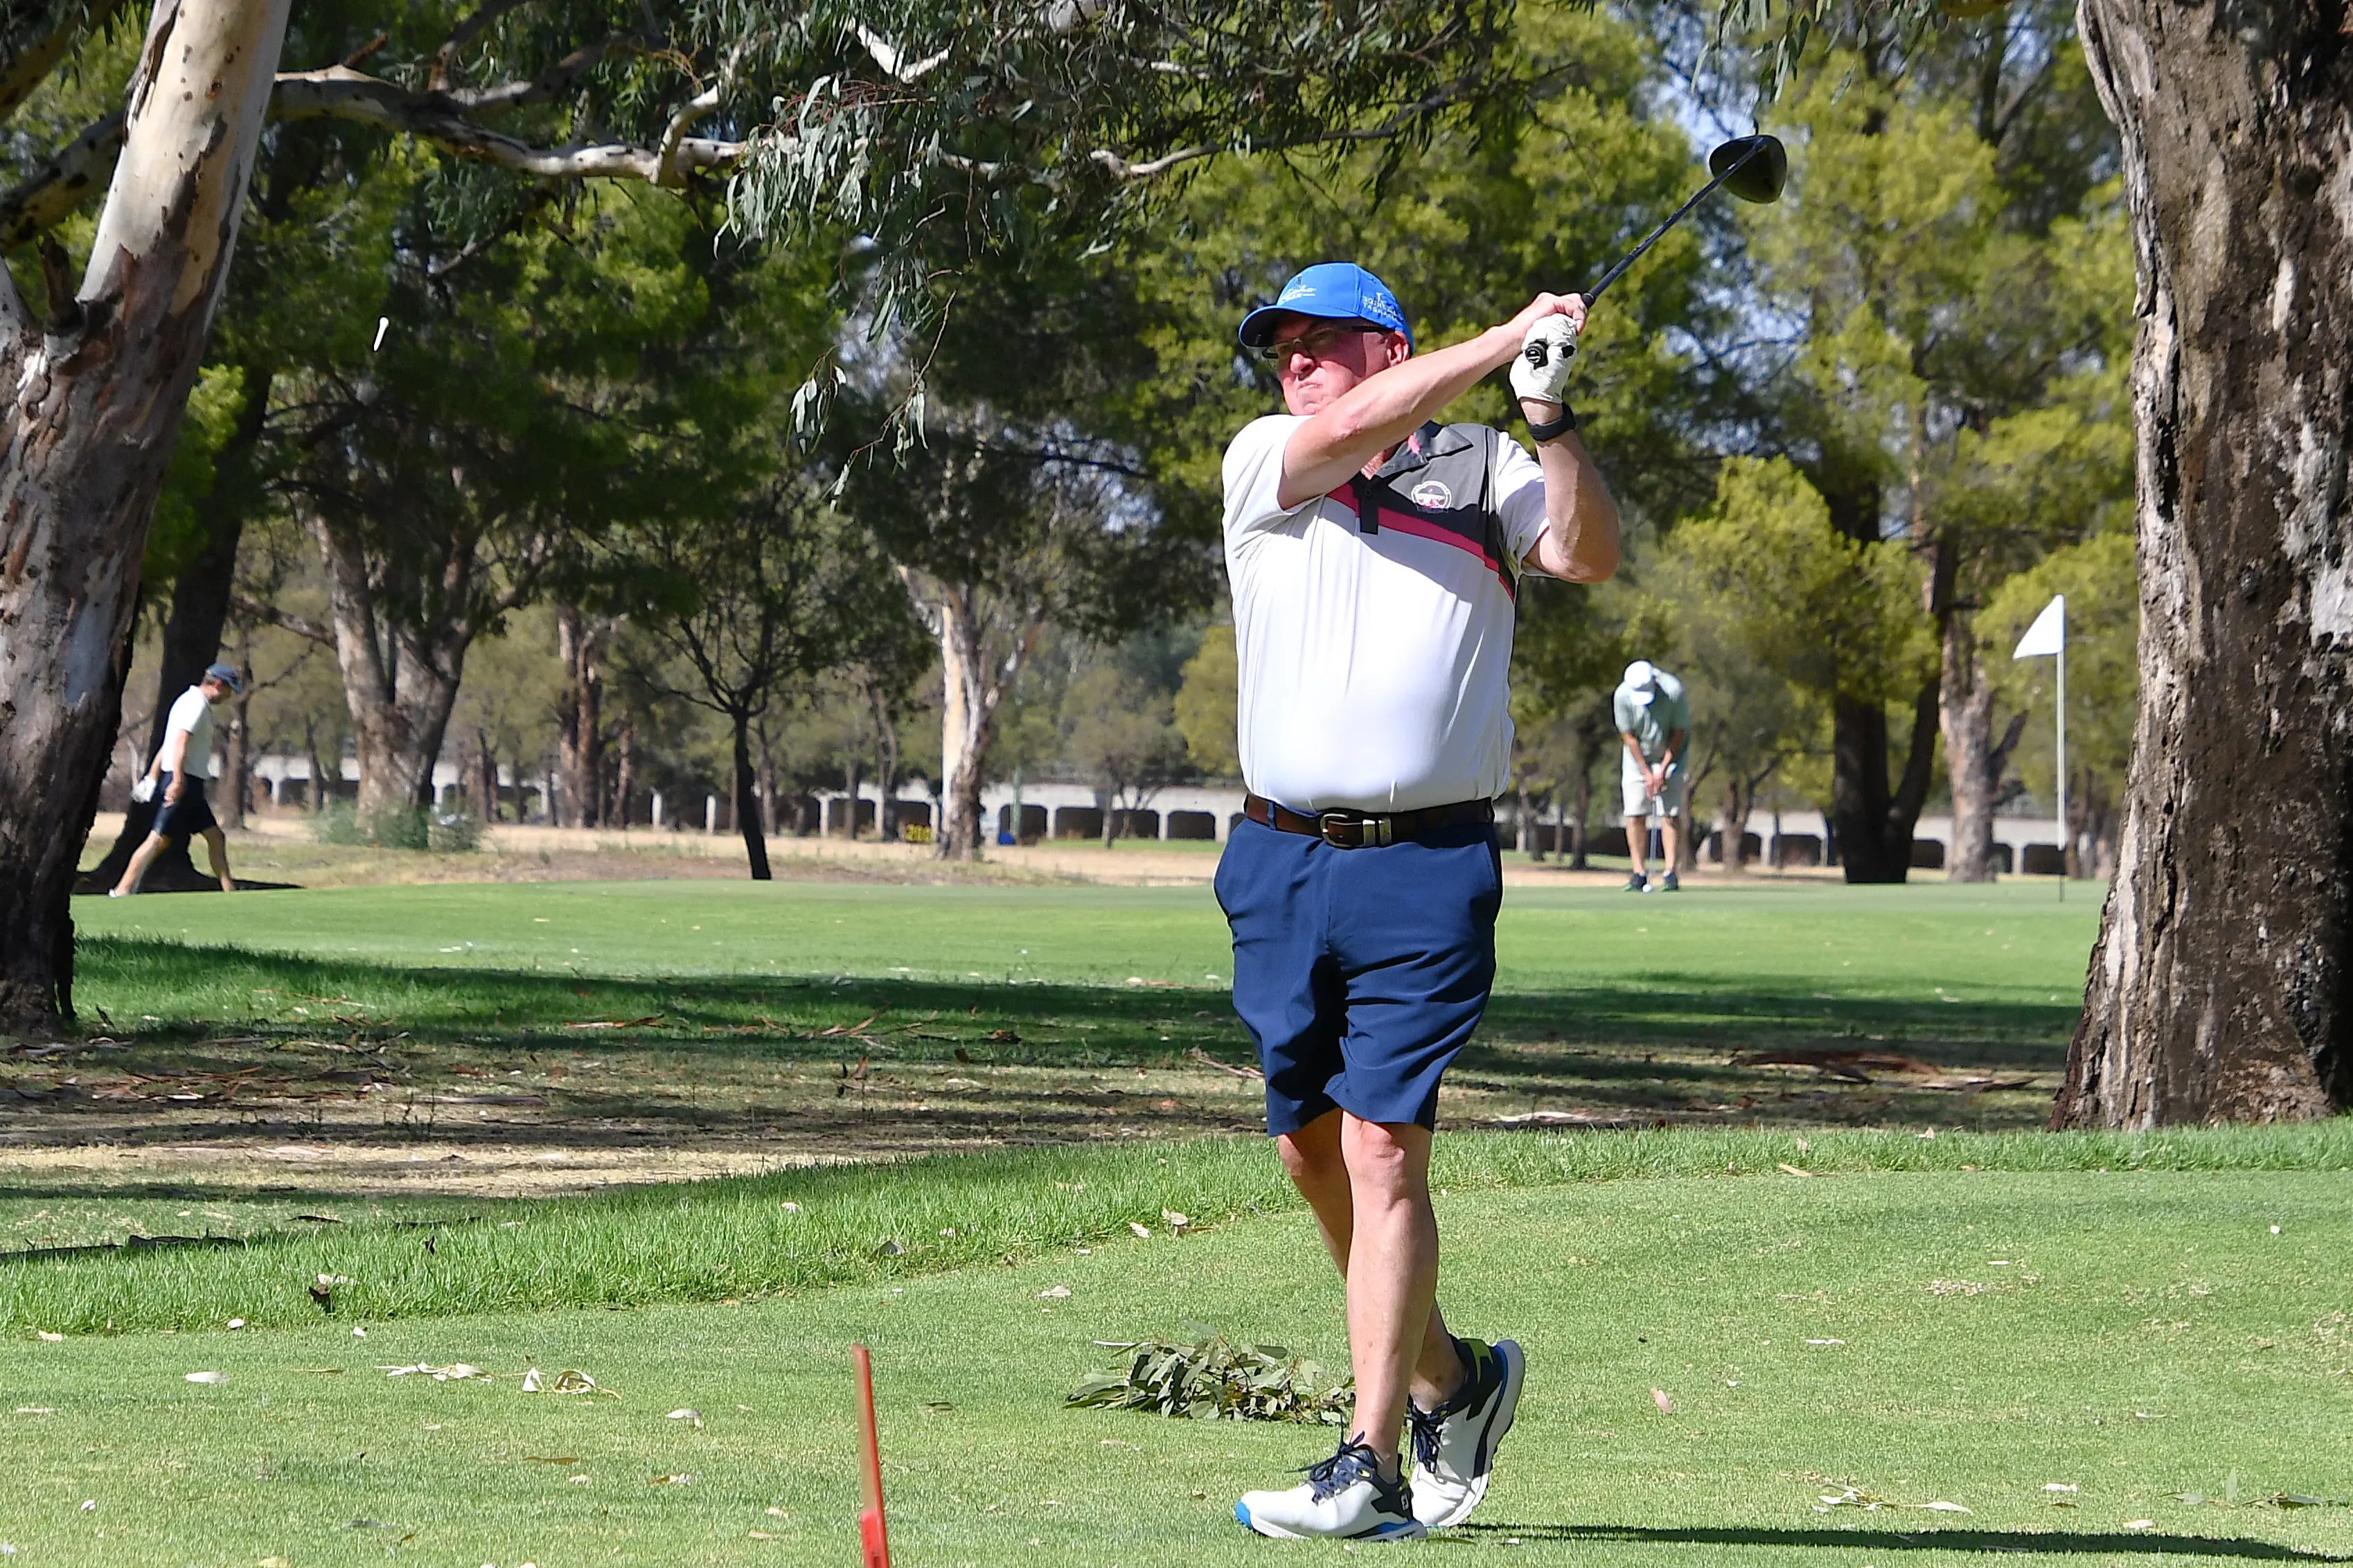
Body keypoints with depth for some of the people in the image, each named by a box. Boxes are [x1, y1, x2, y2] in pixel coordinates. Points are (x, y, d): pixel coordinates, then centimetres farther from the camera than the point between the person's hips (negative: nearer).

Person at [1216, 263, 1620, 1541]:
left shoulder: (1485, 469, 8)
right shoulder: (1263, 462, 9)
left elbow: (1588, 556, -8)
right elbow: (1350, 433, -11)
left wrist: (1548, 414, -18)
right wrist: (1506, 338, -12)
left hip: (1427, 870, -4)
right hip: (1280, 864, 4)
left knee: (1383, 1153, -10)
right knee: (1312, 1150, 10)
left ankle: (1373, 1463, -10)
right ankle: (1449, 1379, 31)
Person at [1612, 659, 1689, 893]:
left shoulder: (1673, 691, -26)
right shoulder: (1622, 696, -21)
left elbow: (1680, 733, -14)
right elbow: (1628, 736, -12)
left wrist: (1663, 770, -15)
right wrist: (1647, 773, -13)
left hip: (1670, 754, -2)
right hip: (1638, 757, 2)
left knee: (1670, 814, -9)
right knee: (1635, 814, -7)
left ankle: (1671, 874, -10)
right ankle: (1639, 874, -5)